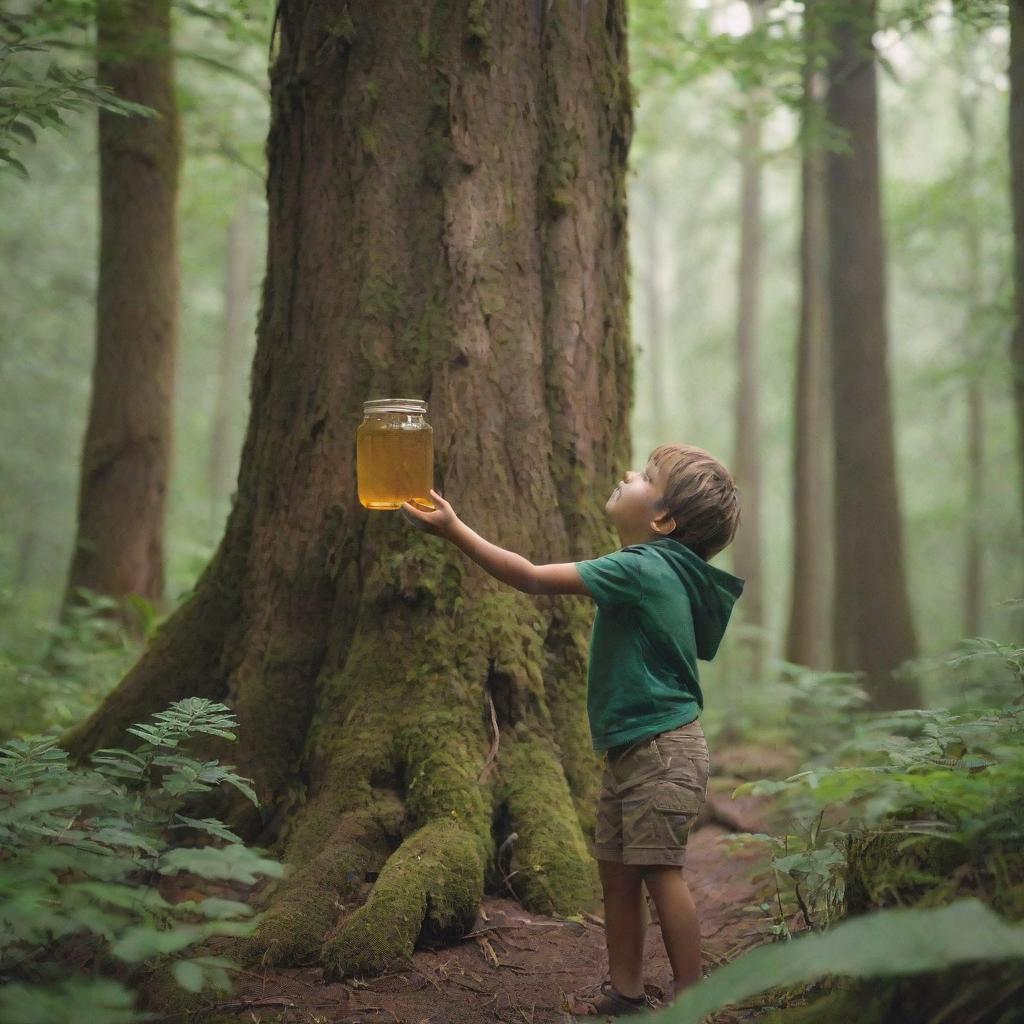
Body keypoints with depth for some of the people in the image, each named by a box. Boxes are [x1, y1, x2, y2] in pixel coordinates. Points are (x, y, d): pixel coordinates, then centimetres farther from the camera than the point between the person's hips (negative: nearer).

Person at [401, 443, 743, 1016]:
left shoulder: (642, 568, -19)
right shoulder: (659, 570, 11)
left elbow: (533, 579, -22)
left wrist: (455, 530, -19)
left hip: (662, 751, -10)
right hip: (631, 751, 10)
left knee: (660, 871, -5)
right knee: (617, 870, 12)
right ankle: (626, 994, 22)